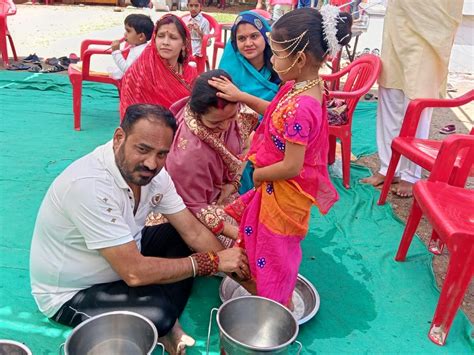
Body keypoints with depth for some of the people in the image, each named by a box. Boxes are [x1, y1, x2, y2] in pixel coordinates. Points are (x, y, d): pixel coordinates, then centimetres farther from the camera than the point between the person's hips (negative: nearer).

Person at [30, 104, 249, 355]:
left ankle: (167, 325, -1)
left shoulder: (152, 172, -11)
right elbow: (134, 273, -32)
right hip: (70, 294, -7)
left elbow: (194, 232, -5)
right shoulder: (89, 185, -34)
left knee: (182, 239, -3)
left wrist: (232, 268, -14)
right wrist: (212, 262, -24)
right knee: (159, 311, -28)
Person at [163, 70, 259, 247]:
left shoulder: (230, 111, -20)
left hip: (223, 193, 7)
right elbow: (195, 208, -26)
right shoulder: (190, 151, -38)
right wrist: (237, 234, -29)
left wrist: (234, 182, -9)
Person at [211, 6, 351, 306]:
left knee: (275, 250, 14)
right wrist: (240, 96, 5)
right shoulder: (304, 86, -6)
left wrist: (257, 174, -14)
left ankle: (278, 305, 40)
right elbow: (276, 111, 12)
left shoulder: (300, 107, -35)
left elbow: (291, 167, -31)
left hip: (284, 190, -10)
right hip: (279, 188, 10)